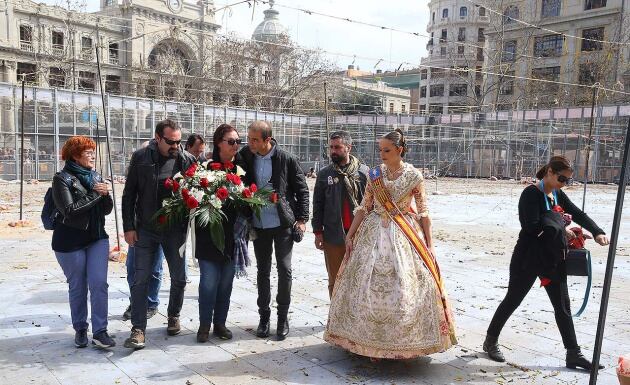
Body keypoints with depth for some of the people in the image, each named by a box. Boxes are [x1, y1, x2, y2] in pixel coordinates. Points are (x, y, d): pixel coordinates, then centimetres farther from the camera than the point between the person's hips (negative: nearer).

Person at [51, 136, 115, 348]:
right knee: (77, 287, 8)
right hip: (70, 242, -4)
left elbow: (107, 209, 7)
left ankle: (100, 331, 1)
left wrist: (105, 194, -13)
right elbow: (70, 210, -19)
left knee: (99, 283, -5)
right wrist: (95, 194, -15)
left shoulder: (95, 176, 8)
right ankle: (80, 329, 25)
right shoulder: (62, 179, -9)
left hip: (97, 237, 4)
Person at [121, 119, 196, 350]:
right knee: (140, 280, -1)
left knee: (178, 278, 11)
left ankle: (174, 316, 34)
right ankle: (138, 329, 7)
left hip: (176, 229, 1)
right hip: (145, 229, 0)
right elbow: (129, 194, 0)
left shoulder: (188, 160, -5)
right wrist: (129, 227, -4)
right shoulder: (140, 158, -4)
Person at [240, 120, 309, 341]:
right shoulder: (245, 157, -2)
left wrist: (302, 219, -6)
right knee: (263, 271, 12)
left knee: (284, 270, 2)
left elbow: (302, 189, -2)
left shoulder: (286, 159, -9)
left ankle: (283, 317, 18)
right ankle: (264, 316, 25)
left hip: (283, 223, -2)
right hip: (259, 225, 3)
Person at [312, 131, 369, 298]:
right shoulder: (324, 174, 6)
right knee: (335, 281, 10)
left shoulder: (363, 172, 2)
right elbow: (318, 205, 7)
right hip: (333, 236, 1)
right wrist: (318, 232, 3)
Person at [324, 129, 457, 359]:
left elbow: (423, 212, -1)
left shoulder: (414, 176, -4)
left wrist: (429, 244, -4)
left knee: (405, 287, -1)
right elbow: (364, 208, 6)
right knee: (370, 286, 2)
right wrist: (350, 235, 2)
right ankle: (372, 341, 17)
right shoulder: (375, 174, 3)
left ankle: (404, 342, 17)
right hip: (374, 234, 2)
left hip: (404, 236, -2)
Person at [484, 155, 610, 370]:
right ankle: (491, 341, 21)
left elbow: (579, 215, 5)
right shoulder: (531, 193, -15)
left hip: (553, 258, 7)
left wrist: (597, 232, -11)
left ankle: (573, 354, 20)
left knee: (562, 305, 10)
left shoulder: (558, 195, 10)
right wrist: (560, 230, -14)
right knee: (512, 300, 4)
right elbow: (531, 226, -23)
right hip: (529, 258, -7)